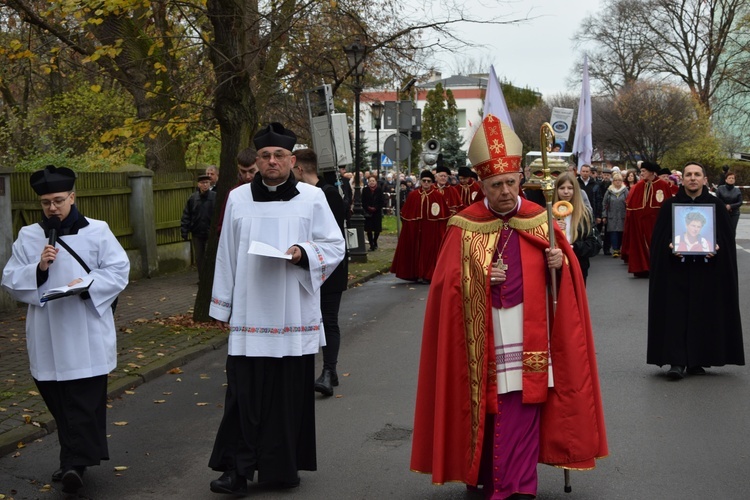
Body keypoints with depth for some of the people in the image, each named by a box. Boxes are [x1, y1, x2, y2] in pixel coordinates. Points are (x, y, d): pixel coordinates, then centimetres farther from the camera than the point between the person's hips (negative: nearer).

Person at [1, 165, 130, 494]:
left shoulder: (97, 231, 1)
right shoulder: (28, 237, 8)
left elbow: (118, 270, -1)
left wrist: (88, 285, -17)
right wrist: (38, 269, -12)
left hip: (87, 338, -3)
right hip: (48, 339, 3)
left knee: (85, 403, -7)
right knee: (57, 401, 10)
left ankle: (74, 463, -7)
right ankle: (75, 460, 25)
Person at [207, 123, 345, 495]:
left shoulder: (312, 198, 2)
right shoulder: (238, 199, 7)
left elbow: (335, 246, 5)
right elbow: (226, 255, 10)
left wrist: (305, 252, -15)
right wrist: (222, 306, 10)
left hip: (295, 317, -1)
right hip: (249, 316, 1)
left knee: (290, 395, 4)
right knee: (245, 394, -2)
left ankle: (283, 466, 18)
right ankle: (237, 468, 4)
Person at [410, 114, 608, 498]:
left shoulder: (539, 219, 4)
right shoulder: (465, 226, -1)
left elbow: (568, 266, 9)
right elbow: (448, 282, -2)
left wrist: (560, 262, -13)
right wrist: (480, 278, -19)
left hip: (527, 338, 1)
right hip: (483, 339, -1)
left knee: (522, 413, -2)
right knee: (487, 410, 7)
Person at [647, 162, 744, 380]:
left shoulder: (716, 205, 5)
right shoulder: (670, 205, 4)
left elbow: (726, 238, 5)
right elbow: (660, 238, 3)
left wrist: (717, 248, -13)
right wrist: (670, 246, -15)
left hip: (707, 270, 1)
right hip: (676, 270, -1)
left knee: (703, 315, 4)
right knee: (676, 314, -6)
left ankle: (697, 360, 13)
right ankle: (676, 361, -5)